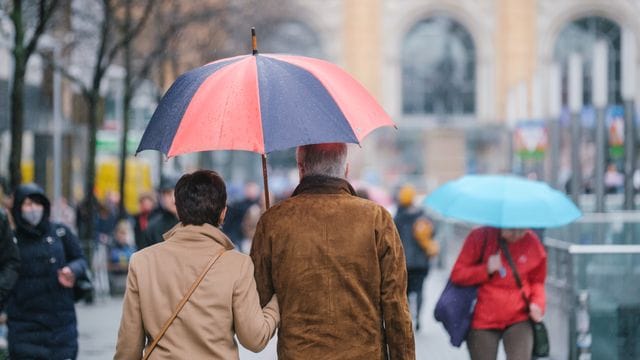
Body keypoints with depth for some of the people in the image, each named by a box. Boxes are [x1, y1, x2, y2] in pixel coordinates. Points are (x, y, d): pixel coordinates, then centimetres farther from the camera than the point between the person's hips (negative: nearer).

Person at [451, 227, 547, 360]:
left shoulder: (532, 243, -3)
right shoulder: (480, 237, -8)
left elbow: (537, 281, 11)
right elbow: (457, 274, -6)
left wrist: (537, 303, -8)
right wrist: (486, 270, -20)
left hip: (519, 320, 0)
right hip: (483, 319, 0)